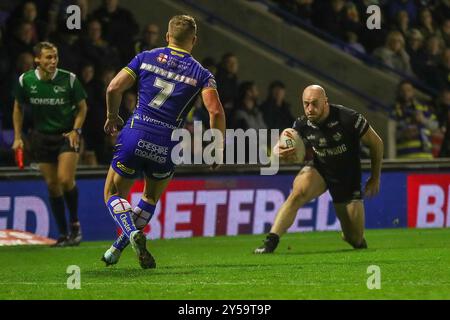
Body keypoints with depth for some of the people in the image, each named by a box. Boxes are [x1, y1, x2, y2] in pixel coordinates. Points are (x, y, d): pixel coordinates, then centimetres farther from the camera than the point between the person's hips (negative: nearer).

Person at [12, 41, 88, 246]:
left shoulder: (69, 79, -13)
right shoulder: (25, 80, -7)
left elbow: (82, 107, 1)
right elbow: (18, 108, 9)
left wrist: (76, 131, -11)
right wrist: (18, 137, 4)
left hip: (67, 135, -3)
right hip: (42, 136, 3)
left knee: (65, 179, -18)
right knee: (52, 184, 2)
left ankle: (75, 224, 4)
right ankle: (63, 234, 11)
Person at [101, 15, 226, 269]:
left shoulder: (147, 58, 7)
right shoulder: (201, 74, 3)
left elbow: (114, 88, 0)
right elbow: (216, 111, -10)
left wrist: (112, 117, 17)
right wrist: (218, 148, 2)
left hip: (134, 136, -1)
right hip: (166, 147, 1)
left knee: (114, 195, 15)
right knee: (151, 197, 27)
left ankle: (133, 234, -14)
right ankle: (118, 248, 21)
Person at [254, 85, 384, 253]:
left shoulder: (348, 118, -23)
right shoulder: (302, 124, -14)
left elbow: (376, 143, -10)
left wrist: (375, 179, 0)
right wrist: (282, 154, -30)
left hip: (348, 179, -1)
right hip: (320, 171, 1)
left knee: (356, 240, 1)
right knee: (298, 192, -34)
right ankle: (271, 241, -35)